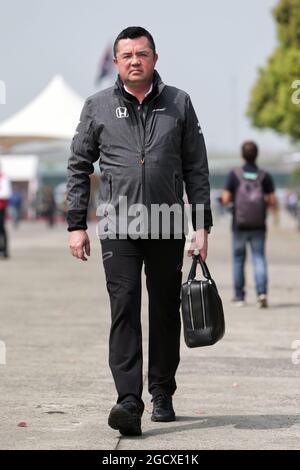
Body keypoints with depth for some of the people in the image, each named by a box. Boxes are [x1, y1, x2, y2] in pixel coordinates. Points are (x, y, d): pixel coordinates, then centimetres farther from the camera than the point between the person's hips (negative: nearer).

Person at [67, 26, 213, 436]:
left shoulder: (179, 104, 7)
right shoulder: (98, 107, 6)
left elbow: (196, 169, 8)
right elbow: (78, 168, 9)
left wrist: (202, 226, 3)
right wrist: (77, 225, 3)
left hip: (169, 228, 1)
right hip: (118, 228, -1)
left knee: (166, 313, 9)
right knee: (124, 310, -11)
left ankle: (162, 394, 23)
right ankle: (129, 402, -16)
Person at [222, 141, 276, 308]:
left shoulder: (234, 174, -6)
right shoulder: (265, 176, -2)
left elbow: (226, 199, -8)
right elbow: (273, 201, -6)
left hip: (240, 225, 0)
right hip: (259, 226, 0)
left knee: (239, 259, 13)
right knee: (259, 258, 1)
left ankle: (239, 297, 19)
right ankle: (262, 292, -20)